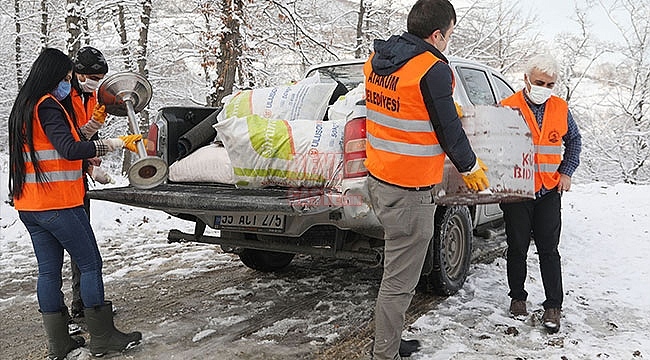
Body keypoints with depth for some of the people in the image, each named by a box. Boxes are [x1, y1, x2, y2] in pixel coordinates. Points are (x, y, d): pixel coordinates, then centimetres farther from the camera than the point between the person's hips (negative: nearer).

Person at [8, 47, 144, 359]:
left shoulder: (23, 107, 16)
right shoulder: (47, 106, -13)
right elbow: (69, 149, -25)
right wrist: (117, 143, -23)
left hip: (28, 205, 9)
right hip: (58, 204, -9)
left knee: (49, 271, 10)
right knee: (91, 265, -1)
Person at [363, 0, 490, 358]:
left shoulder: (377, 59, 7)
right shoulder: (433, 70, -17)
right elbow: (449, 132, -10)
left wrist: (444, 106, 26)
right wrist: (471, 168, 7)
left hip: (377, 179, 9)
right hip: (409, 192, -9)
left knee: (396, 269, 22)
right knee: (399, 281, 2)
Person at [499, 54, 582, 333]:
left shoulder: (561, 108, 5)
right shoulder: (508, 107, -7)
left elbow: (574, 139, 19)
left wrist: (566, 172, 8)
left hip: (550, 191, 2)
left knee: (549, 250, 4)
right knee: (517, 248, 9)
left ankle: (553, 306, 13)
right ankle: (517, 297, 26)